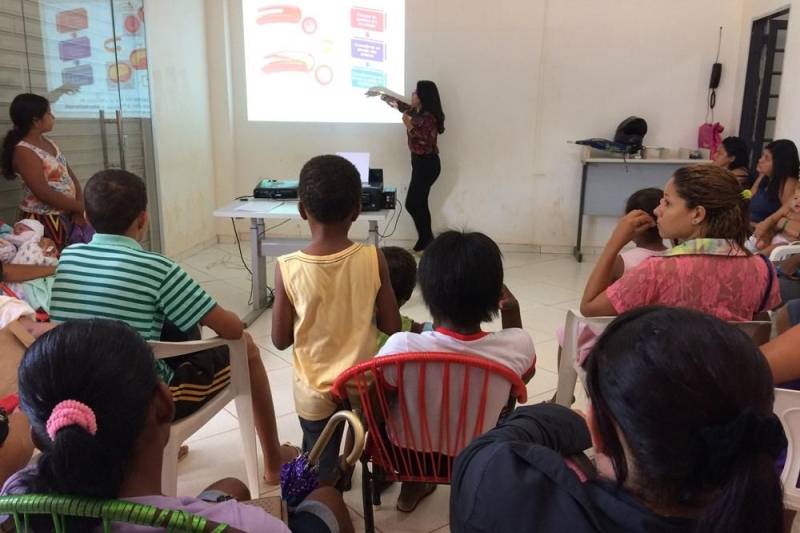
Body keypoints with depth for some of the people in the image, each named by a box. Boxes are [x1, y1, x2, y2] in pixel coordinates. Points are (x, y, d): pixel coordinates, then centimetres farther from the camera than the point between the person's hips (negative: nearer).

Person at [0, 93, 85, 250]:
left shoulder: (48, 143, 10)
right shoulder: (23, 152, -15)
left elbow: (69, 174, 7)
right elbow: (44, 193, -21)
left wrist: (79, 205, -7)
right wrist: (80, 207, -17)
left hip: (66, 213, 8)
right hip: (44, 219, -8)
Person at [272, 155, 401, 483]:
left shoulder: (288, 268, -18)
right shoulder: (373, 259, -16)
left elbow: (280, 341, -10)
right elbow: (391, 327, -8)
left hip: (315, 392, -1)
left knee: (320, 475, 18)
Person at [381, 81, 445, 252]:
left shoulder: (429, 118, -21)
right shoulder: (417, 112, 7)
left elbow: (426, 145, -26)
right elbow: (400, 105, 24)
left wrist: (409, 126, -26)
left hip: (427, 165, -9)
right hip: (421, 163, 10)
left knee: (412, 204, -6)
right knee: (419, 203, 12)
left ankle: (426, 240, 4)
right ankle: (426, 240, 19)